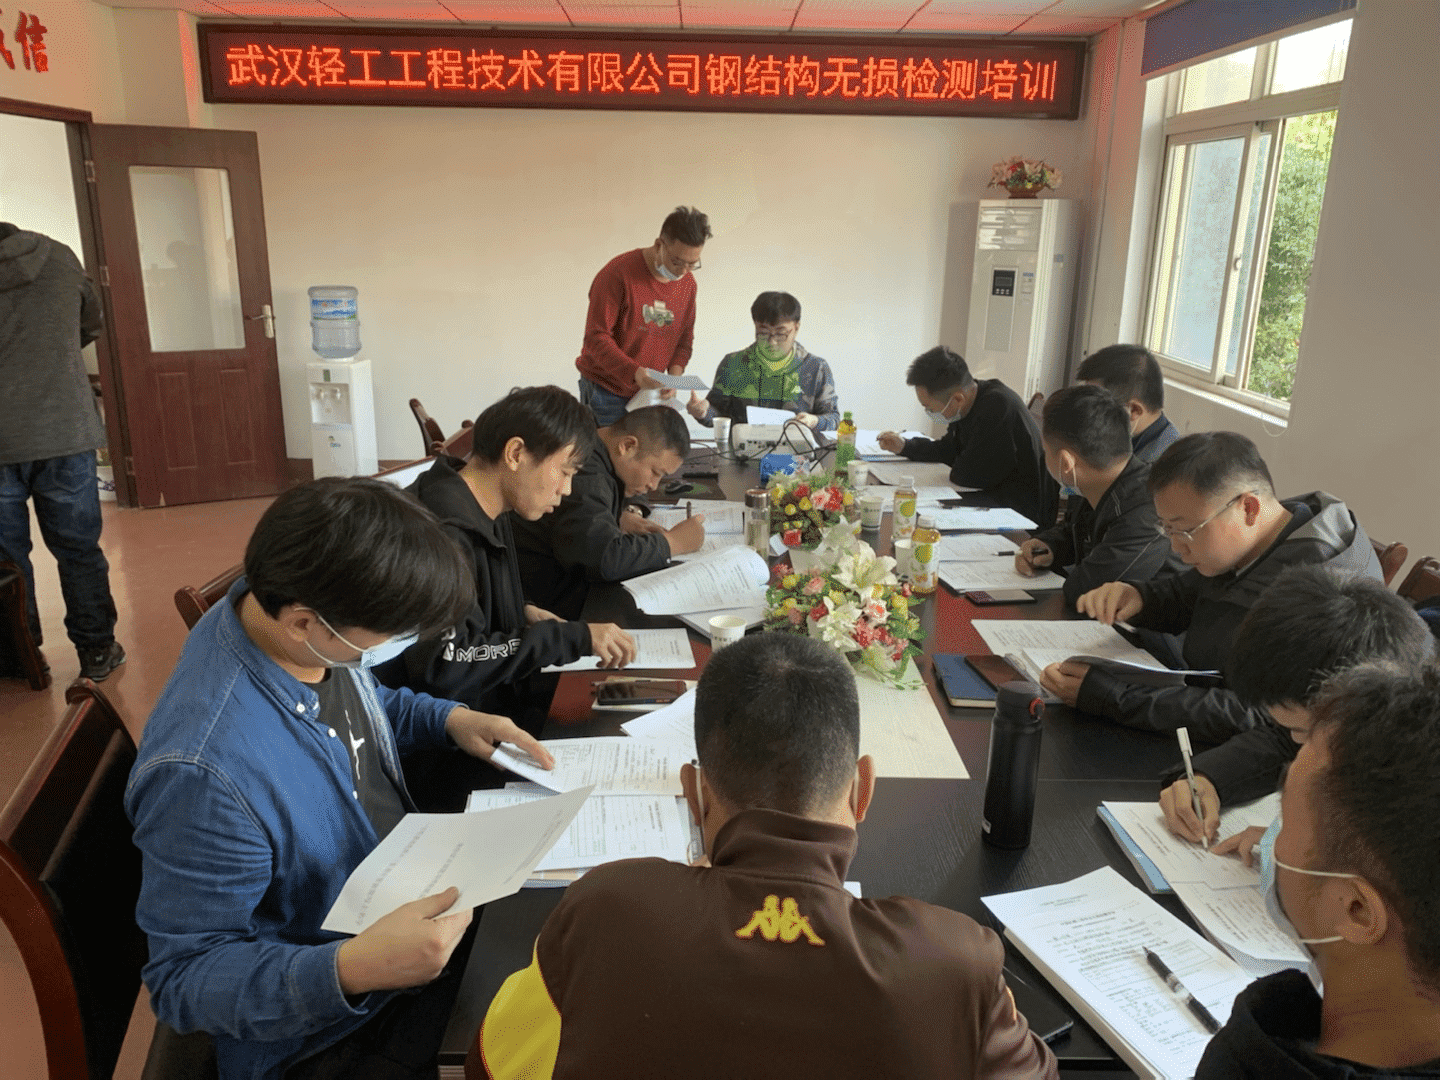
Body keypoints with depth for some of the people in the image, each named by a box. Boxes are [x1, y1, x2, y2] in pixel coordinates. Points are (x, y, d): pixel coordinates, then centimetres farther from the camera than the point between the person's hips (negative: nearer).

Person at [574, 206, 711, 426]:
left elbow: (684, 339, 13)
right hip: (606, 391, -5)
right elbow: (596, 338, -16)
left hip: (650, 392, 5)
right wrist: (634, 372, -30)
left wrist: (674, 375, -8)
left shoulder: (688, 283, 5)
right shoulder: (618, 273, -14)